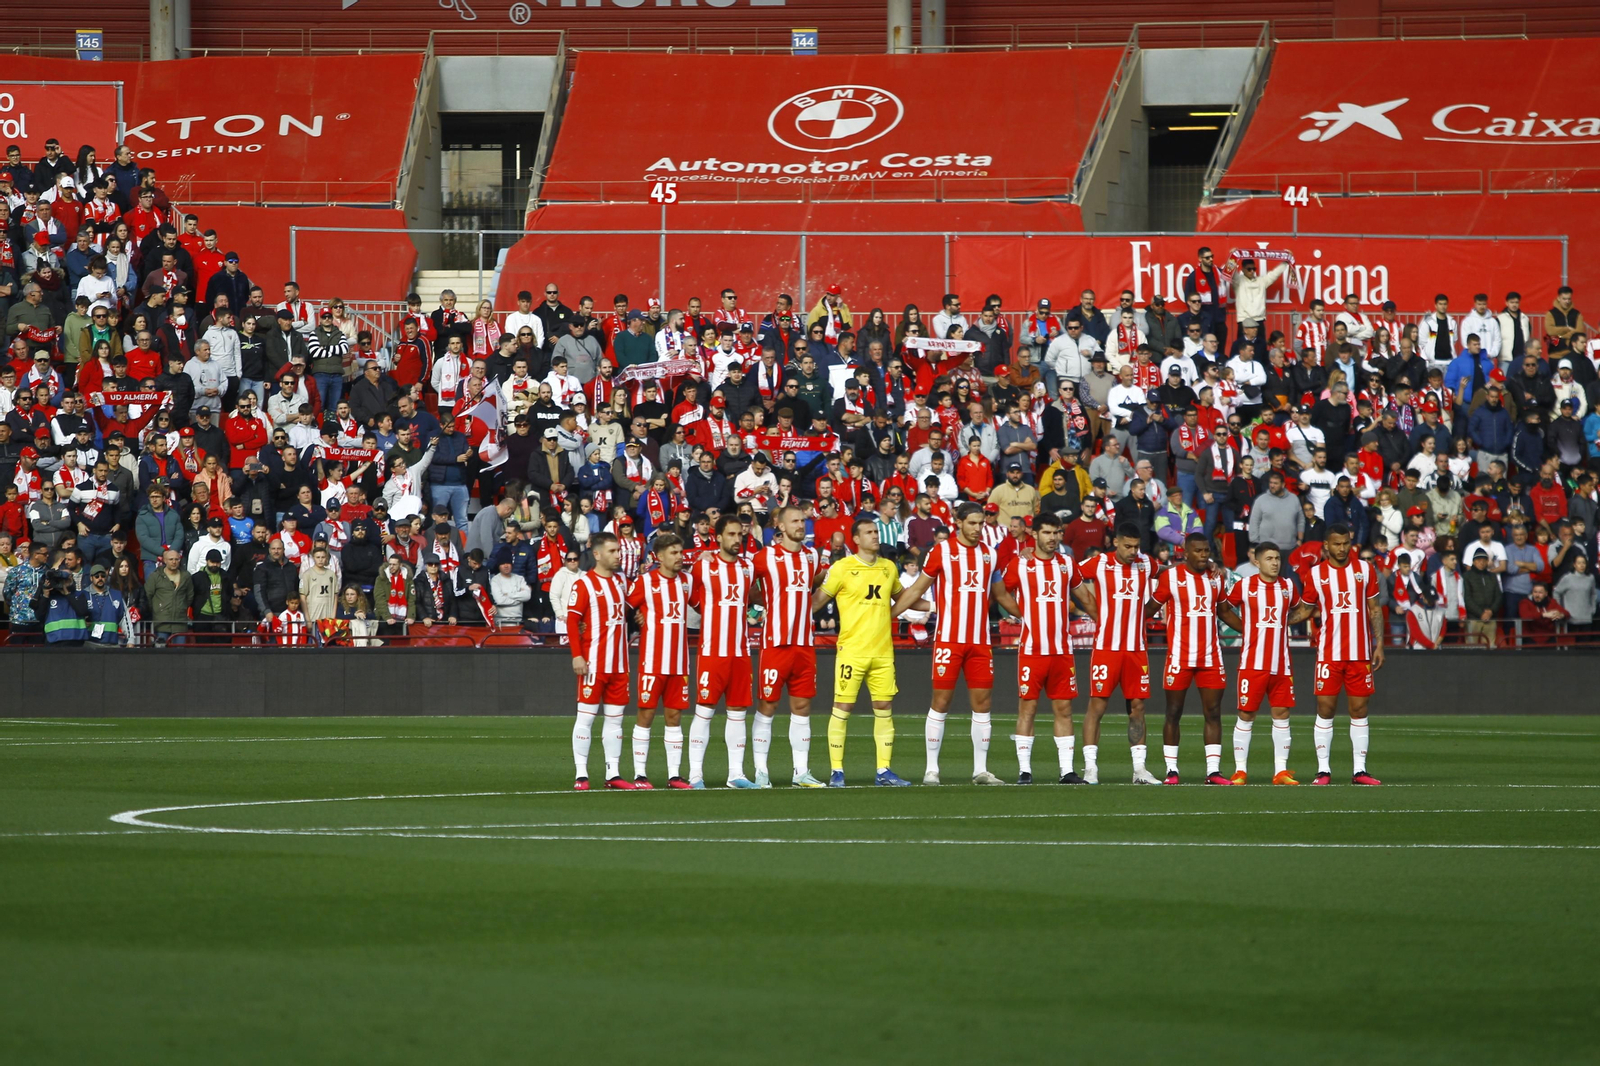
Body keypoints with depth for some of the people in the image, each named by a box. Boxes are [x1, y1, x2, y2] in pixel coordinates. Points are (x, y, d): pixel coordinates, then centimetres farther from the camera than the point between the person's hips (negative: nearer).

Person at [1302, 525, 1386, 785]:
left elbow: (1375, 609, 9)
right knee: (1325, 709, -3)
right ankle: (1323, 770, 1)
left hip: (1360, 653, 1)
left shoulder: (1365, 569, 5)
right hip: (1329, 654, -1)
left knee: (1359, 710, 3)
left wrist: (1379, 644, 2)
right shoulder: (1316, 574, 2)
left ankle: (1360, 770, 6)